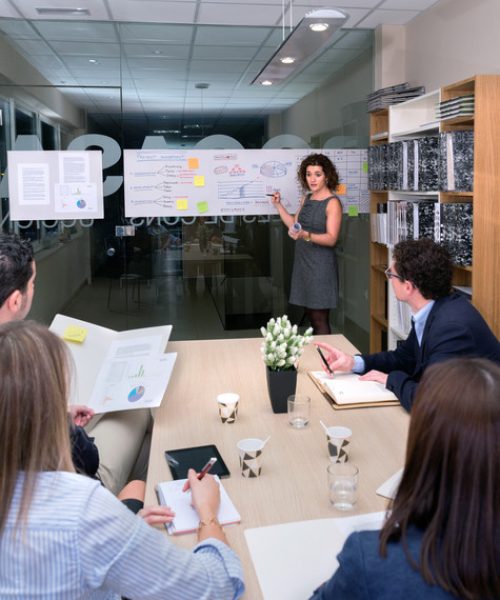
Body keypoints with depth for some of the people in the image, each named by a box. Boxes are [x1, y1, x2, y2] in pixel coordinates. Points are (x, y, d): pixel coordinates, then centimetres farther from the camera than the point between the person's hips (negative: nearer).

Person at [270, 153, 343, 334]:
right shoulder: (306, 199, 11)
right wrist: (278, 205, 12)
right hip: (303, 261, 7)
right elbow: (294, 225, 17)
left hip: (320, 265, -7)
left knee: (320, 318, -4)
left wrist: (305, 235, -34)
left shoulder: (332, 203, -11)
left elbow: (331, 239, -19)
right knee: (310, 314, 11)